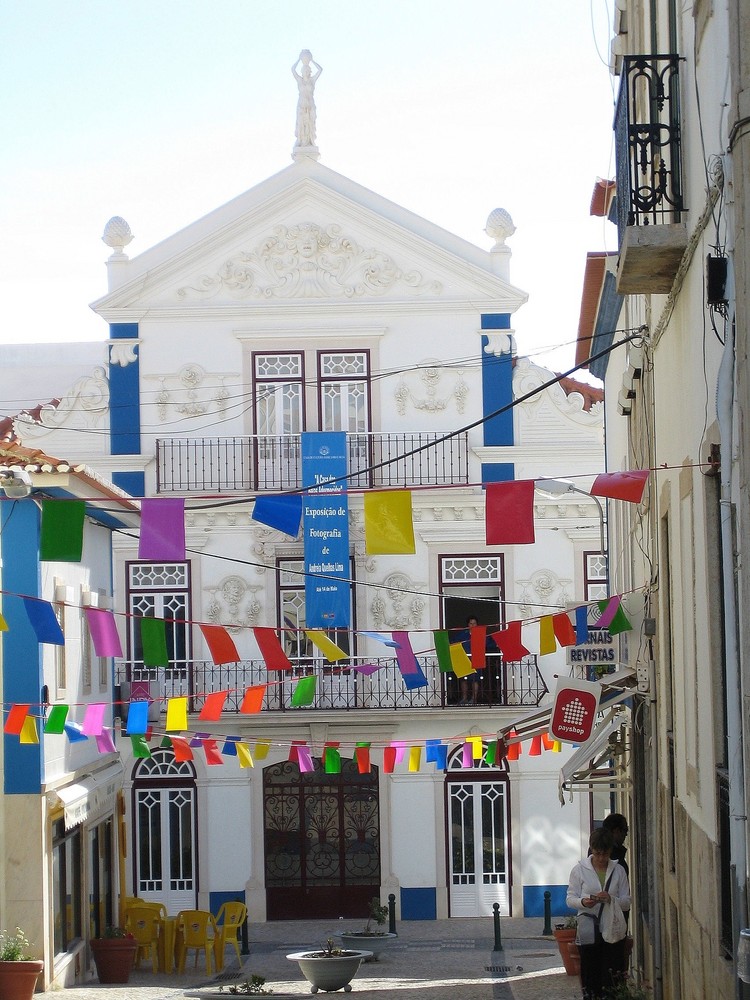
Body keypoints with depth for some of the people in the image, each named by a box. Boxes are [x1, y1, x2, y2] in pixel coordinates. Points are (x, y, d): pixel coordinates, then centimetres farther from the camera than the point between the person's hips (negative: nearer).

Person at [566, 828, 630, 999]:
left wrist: (611, 899, -14)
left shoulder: (618, 870, 7)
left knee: (613, 978, -5)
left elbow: (627, 902, 6)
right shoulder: (580, 870, 4)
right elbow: (570, 899, 4)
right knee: (590, 978, -1)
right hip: (588, 931, -1)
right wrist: (583, 902, -18)